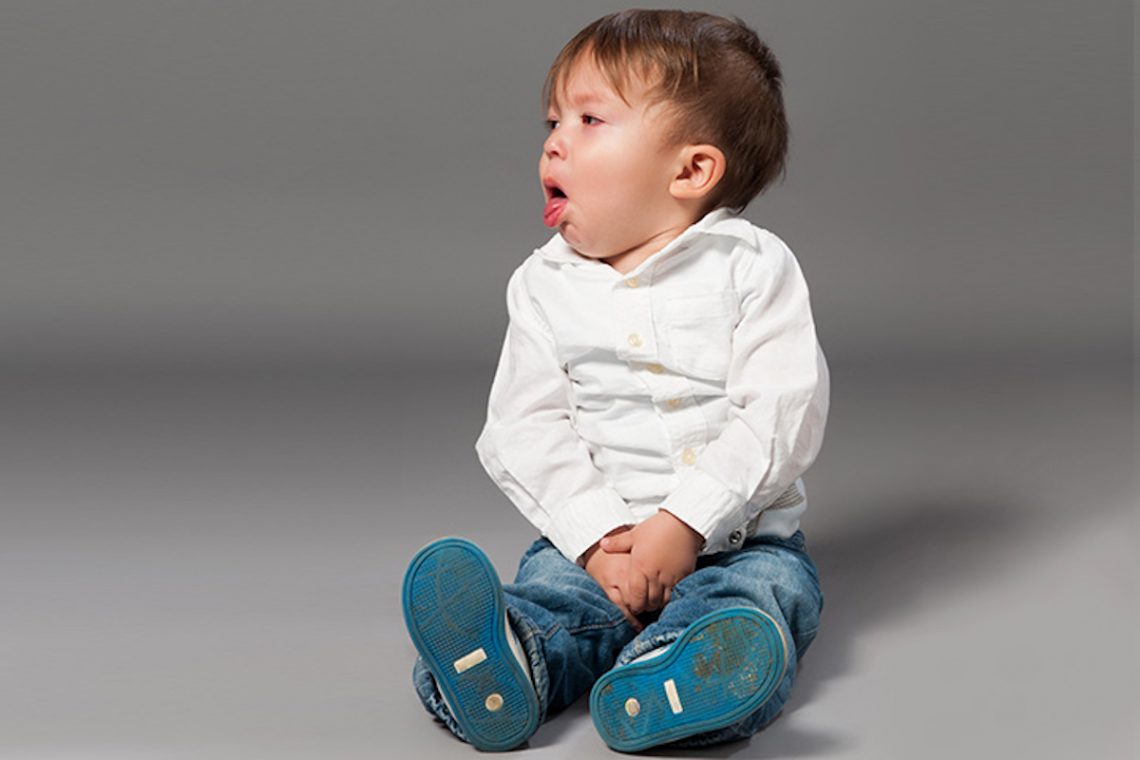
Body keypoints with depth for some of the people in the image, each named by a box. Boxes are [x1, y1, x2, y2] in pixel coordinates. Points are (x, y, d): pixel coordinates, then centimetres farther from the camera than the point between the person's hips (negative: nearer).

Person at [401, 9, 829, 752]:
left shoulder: (752, 267, -2)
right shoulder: (545, 286, 7)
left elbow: (784, 412, -11)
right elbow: (526, 428, 0)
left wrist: (685, 523, -21)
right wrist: (597, 538, -17)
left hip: (736, 537, -2)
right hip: (595, 534, 2)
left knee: (767, 584, -31)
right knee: (549, 585, -26)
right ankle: (502, 672, -56)